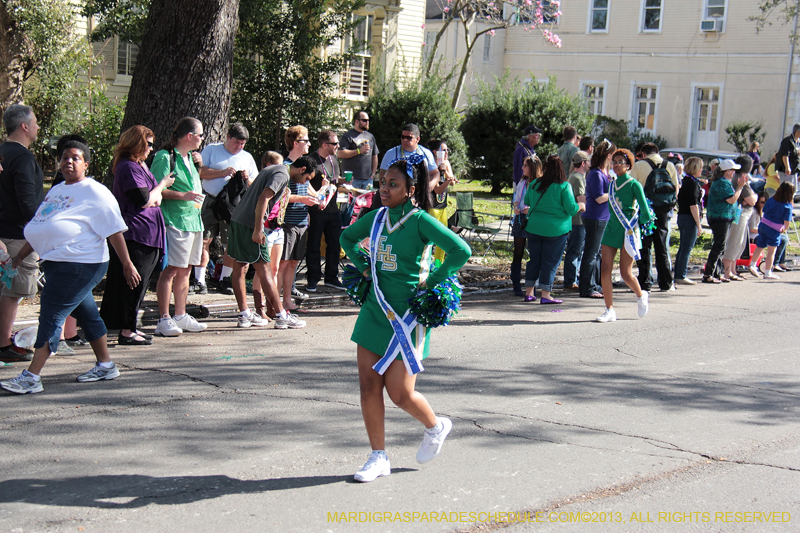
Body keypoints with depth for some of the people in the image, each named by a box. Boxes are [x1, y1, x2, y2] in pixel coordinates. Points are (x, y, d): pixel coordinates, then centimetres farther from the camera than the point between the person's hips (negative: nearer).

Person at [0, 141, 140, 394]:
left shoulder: (95, 192, -5)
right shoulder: (56, 191, 20)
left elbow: (114, 231, -9)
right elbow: (39, 228, 25)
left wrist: (127, 265, -13)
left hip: (80, 264, -9)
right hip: (57, 262, 9)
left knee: (51, 315, -12)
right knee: (86, 314, 15)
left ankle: (31, 377, -13)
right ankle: (105, 366, 25)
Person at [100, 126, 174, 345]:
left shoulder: (139, 165, 18)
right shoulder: (129, 167, -15)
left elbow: (154, 198, 19)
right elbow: (144, 201, -19)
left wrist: (154, 197, -4)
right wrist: (162, 185, -4)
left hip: (145, 234, 10)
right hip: (136, 234, -10)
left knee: (138, 283, 14)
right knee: (134, 283, -6)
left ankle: (129, 327, 21)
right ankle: (126, 331, -1)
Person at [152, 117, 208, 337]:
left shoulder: (189, 157, 17)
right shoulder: (165, 157, -10)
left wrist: (198, 164, 16)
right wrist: (183, 196, -23)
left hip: (194, 220, 9)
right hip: (174, 220, -9)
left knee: (185, 270, 12)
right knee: (171, 269, -9)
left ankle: (181, 316, 20)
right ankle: (164, 320, -7)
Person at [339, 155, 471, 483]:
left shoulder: (420, 220, -13)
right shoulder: (377, 217, 6)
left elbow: (461, 251, -19)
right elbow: (347, 237, 26)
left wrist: (432, 281, -12)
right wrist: (363, 266, 12)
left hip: (408, 313, -6)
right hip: (375, 307, 6)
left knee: (400, 393, -1)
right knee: (368, 386, 3)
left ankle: (435, 427, 30)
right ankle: (379, 458, 15)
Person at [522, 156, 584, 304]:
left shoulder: (534, 184, 4)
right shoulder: (564, 186, -10)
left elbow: (526, 203, 15)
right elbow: (571, 209, -10)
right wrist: (581, 206, 9)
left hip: (534, 228, 4)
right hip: (556, 229, -4)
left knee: (534, 259, 14)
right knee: (551, 262, 3)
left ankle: (529, 292, 18)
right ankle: (545, 295, 4)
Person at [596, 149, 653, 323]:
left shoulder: (634, 185, -8)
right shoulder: (612, 184, 10)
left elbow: (646, 215, -9)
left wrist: (636, 221, 6)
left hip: (628, 232, -6)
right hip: (611, 229, 6)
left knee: (626, 274, -2)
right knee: (605, 270, -4)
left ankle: (641, 296, 28)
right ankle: (610, 311, 1)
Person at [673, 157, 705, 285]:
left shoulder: (686, 181, 13)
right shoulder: (693, 183, -15)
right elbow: (693, 205, -18)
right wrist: (698, 224, -16)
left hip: (682, 217, 10)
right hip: (689, 218, -10)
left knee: (683, 248, 14)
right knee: (687, 248, -5)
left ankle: (678, 275, 19)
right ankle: (681, 276, -3)